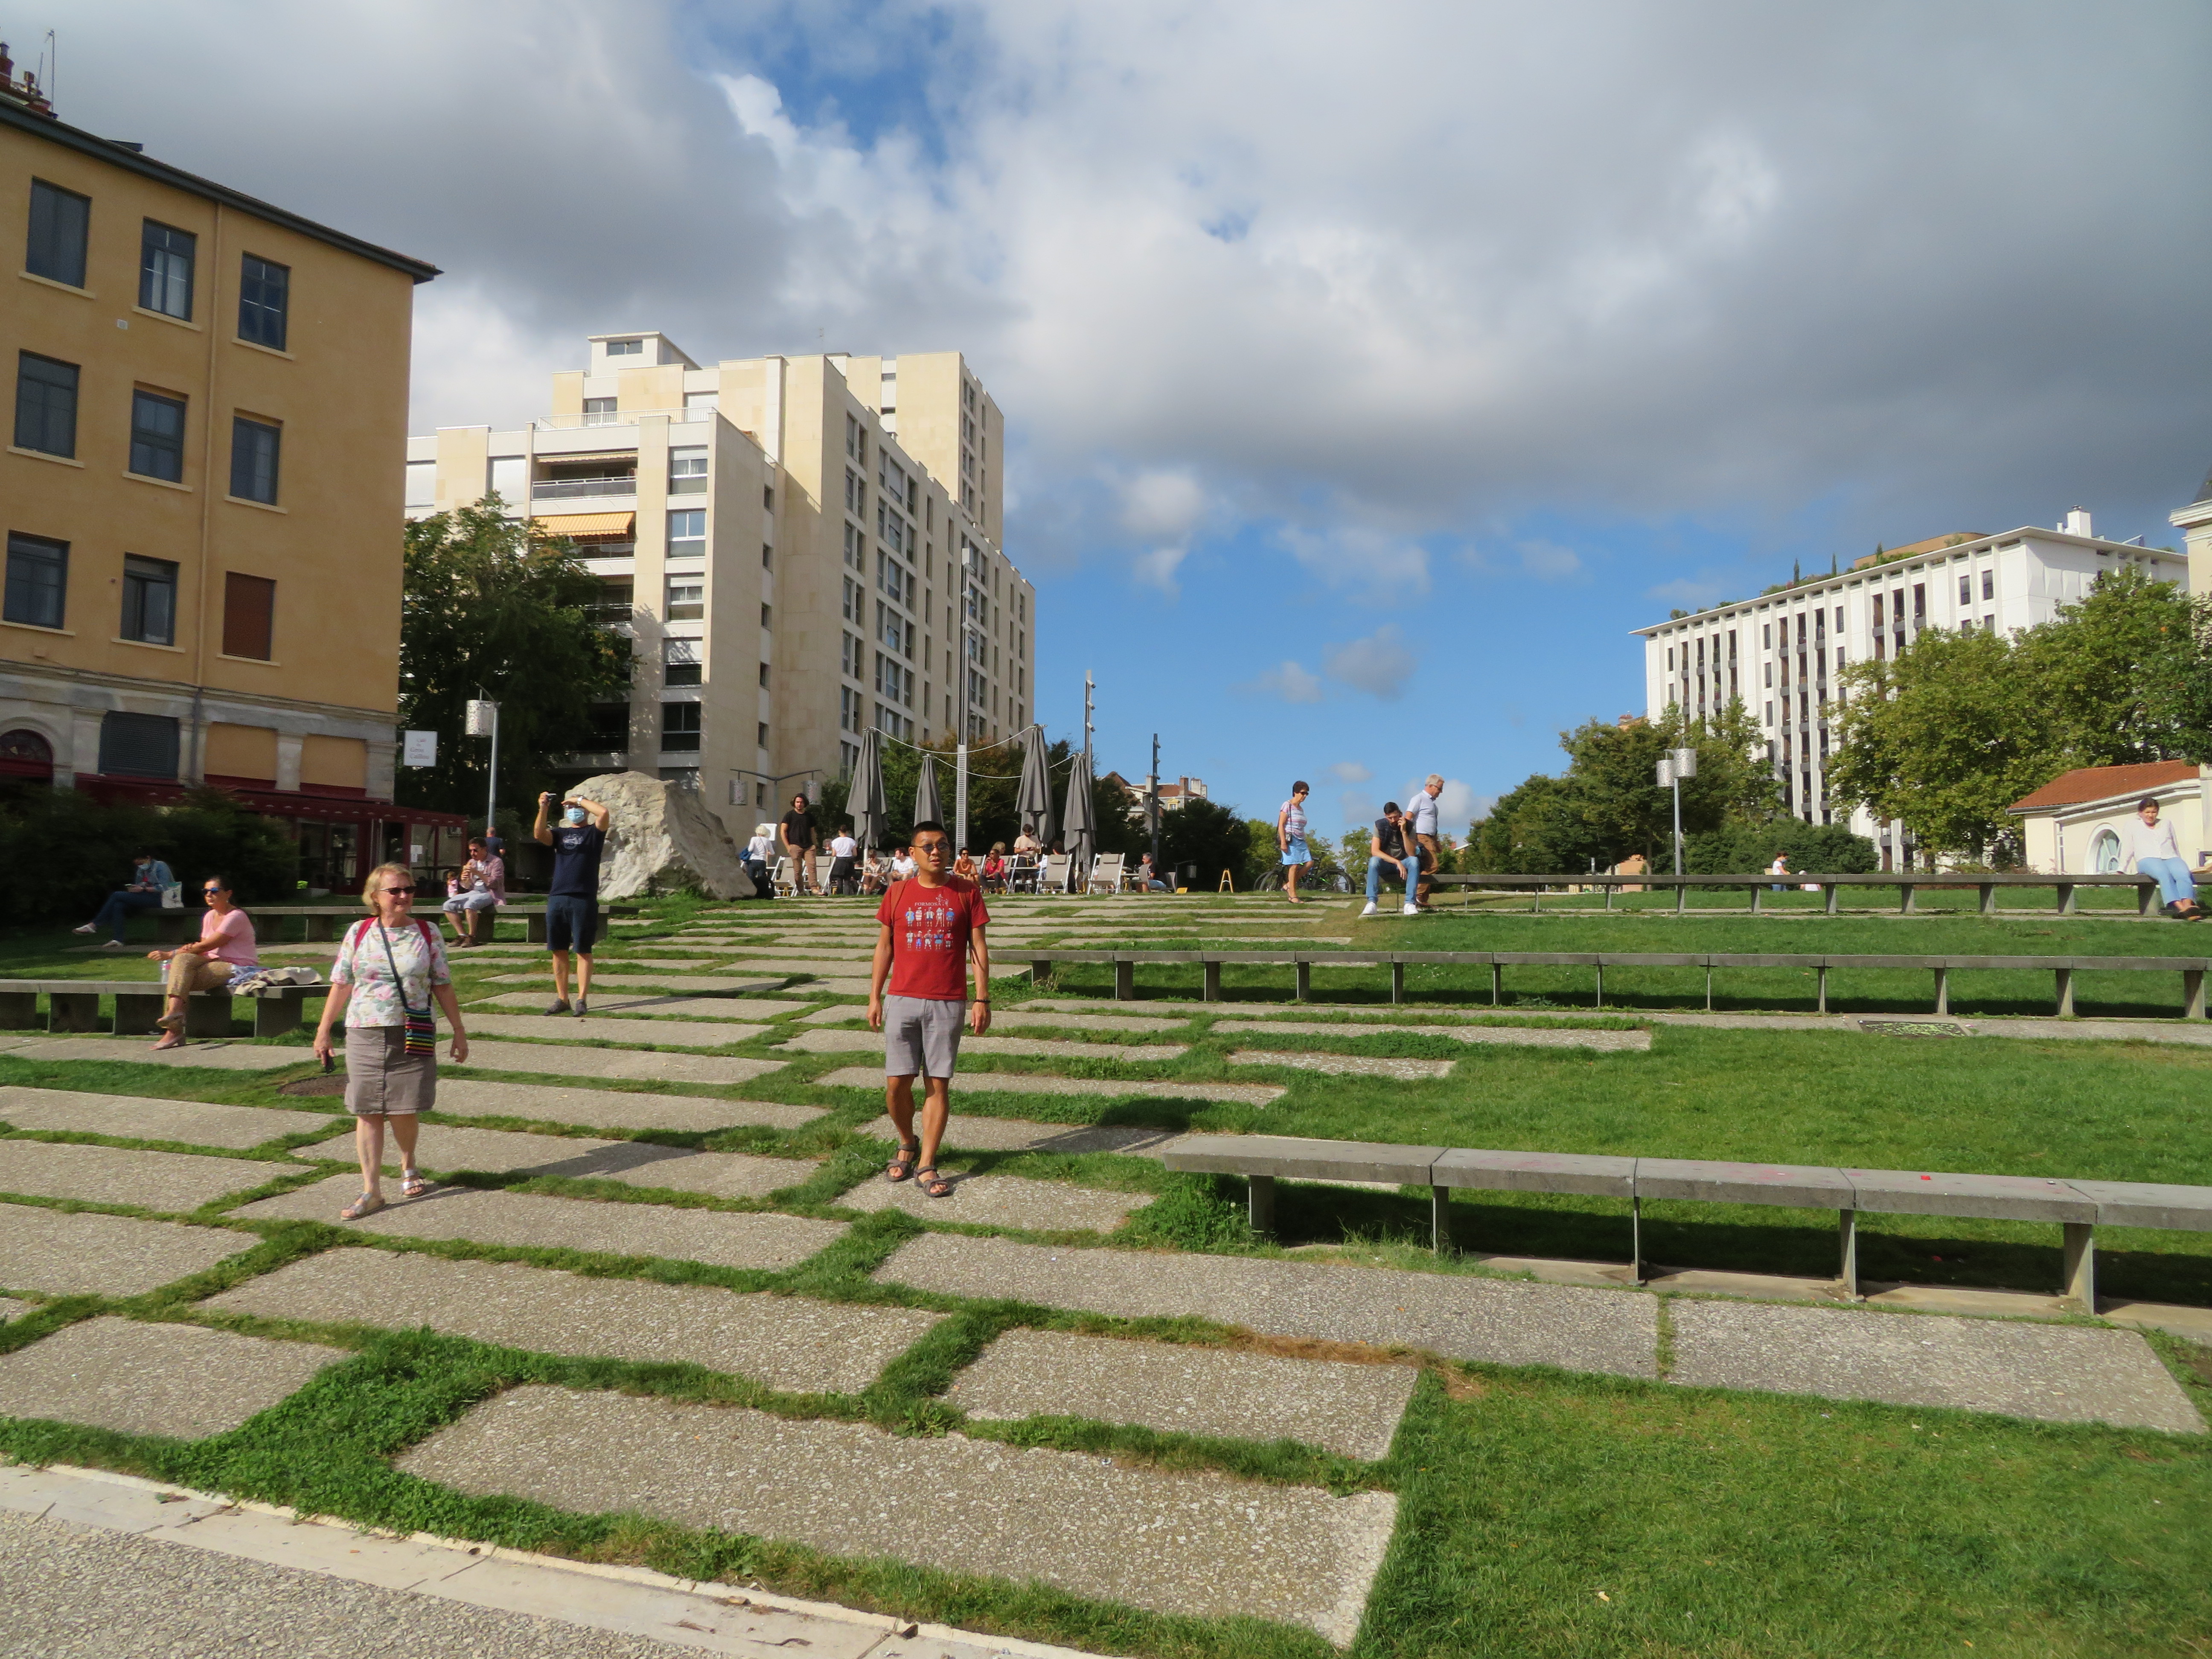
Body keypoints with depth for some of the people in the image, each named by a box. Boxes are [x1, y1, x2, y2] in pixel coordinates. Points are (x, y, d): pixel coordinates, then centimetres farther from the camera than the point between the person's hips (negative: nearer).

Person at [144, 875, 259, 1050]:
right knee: (183, 959, -20)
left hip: (237, 969, -8)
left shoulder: (236, 917, -12)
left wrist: (170, 954, -14)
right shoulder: (209, 916, 16)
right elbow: (204, 947, 14)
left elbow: (207, 945, -16)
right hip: (214, 963, 8)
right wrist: (191, 949, -12)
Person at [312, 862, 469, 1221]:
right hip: (365, 1034, 1)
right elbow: (341, 984, 7)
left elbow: (442, 986, 5)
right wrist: (324, 1030, 6)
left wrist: (458, 1030, 5)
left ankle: (408, 1165, 32)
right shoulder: (359, 933, 3)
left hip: (413, 1036, -1)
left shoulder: (427, 933, 2)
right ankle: (371, 1191, 8)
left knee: (404, 1108, 3)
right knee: (367, 1112, 2)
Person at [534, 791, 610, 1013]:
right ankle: (562, 999, 13)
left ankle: (582, 1000, -1)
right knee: (559, 951, 6)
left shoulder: (594, 832, 7)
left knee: (583, 951, -2)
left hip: (584, 900, -4)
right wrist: (543, 809, -12)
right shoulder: (560, 834, 18)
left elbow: (603, 812, -12)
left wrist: (580, 799, -1)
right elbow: (539, 835, -2)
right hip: (557, 898, 4)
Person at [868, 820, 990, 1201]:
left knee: (938, 1084, 1)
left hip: (948, 1004, -1)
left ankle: (926, 1166, 10)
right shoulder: (898, 894, 5)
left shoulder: (967, 893, 1)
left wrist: (982, 1001, -4)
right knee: (897, 1083, 1)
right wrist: (874, 997, 5)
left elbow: (978, 948, 2)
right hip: (902, 1001, 1)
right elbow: (884, 947, 9)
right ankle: (907, 1144, 27)